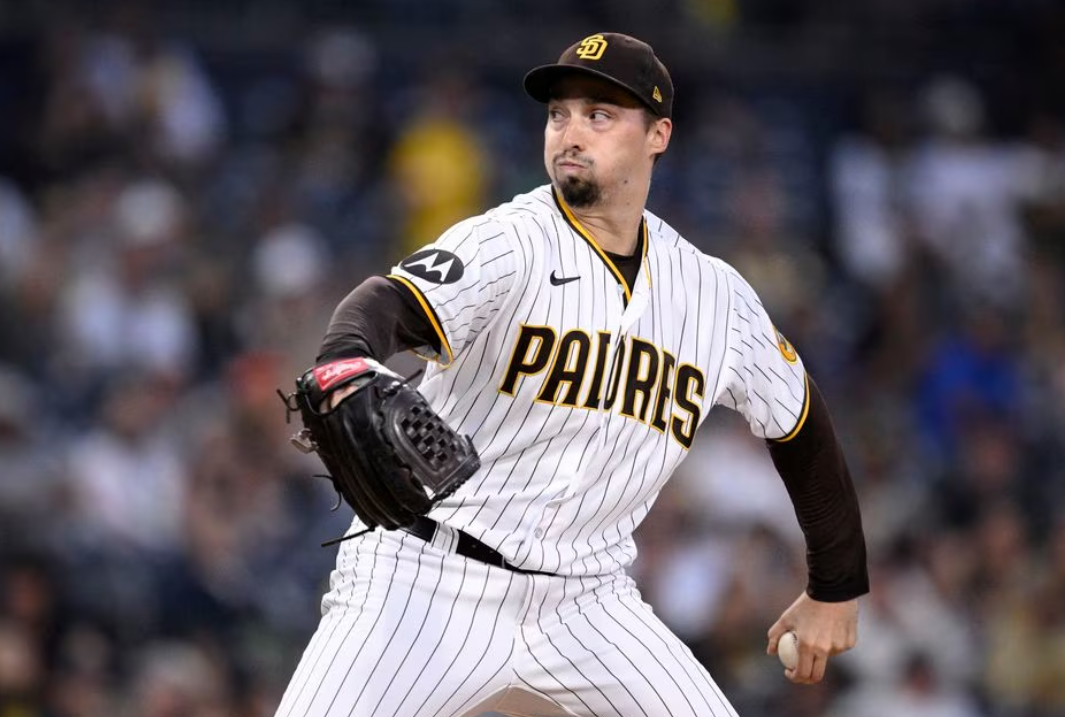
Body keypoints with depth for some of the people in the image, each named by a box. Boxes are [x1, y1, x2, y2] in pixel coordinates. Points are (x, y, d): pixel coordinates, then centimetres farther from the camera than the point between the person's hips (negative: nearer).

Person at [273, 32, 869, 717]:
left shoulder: (715, 294, 6)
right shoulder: (511, 242, -10)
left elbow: (800, 425, 21)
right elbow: (391, 303, -30)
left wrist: (837, 587, 25)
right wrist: (348, 368, -54)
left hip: (585, 602, 5)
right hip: (429, 579, -5)